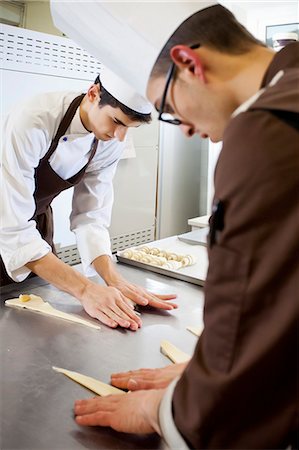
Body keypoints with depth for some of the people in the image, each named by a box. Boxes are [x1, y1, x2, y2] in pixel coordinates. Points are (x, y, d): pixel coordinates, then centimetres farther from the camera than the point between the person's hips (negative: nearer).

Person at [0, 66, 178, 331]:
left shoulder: (111, 144, -16)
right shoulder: (32, 122, -35)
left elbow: (90, 216, -14)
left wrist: (114, 280, -29)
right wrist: (85, 289, -45)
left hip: (38, 218, 5)